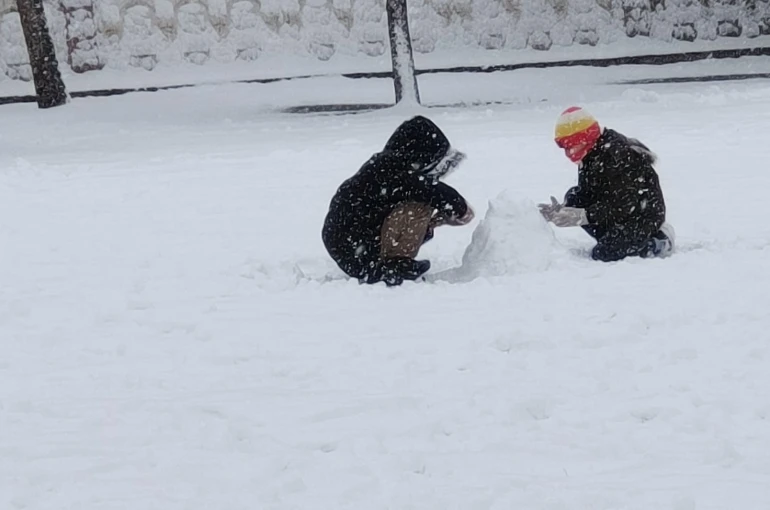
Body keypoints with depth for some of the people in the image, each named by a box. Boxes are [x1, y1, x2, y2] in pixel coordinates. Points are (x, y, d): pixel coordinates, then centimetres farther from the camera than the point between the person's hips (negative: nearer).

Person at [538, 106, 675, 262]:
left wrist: (585, 216, -35)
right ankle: (612, 239, 4)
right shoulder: (590, 157, 3)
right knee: (572, 198, -1)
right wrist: (563, 209, -15)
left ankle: (659, 242, -4)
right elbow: (585, 194, 4)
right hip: (619, 215, 10)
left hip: (644, 215, -10)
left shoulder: (619, 155, -27)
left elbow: (623, 203, -30)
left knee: (603, 254, -21)